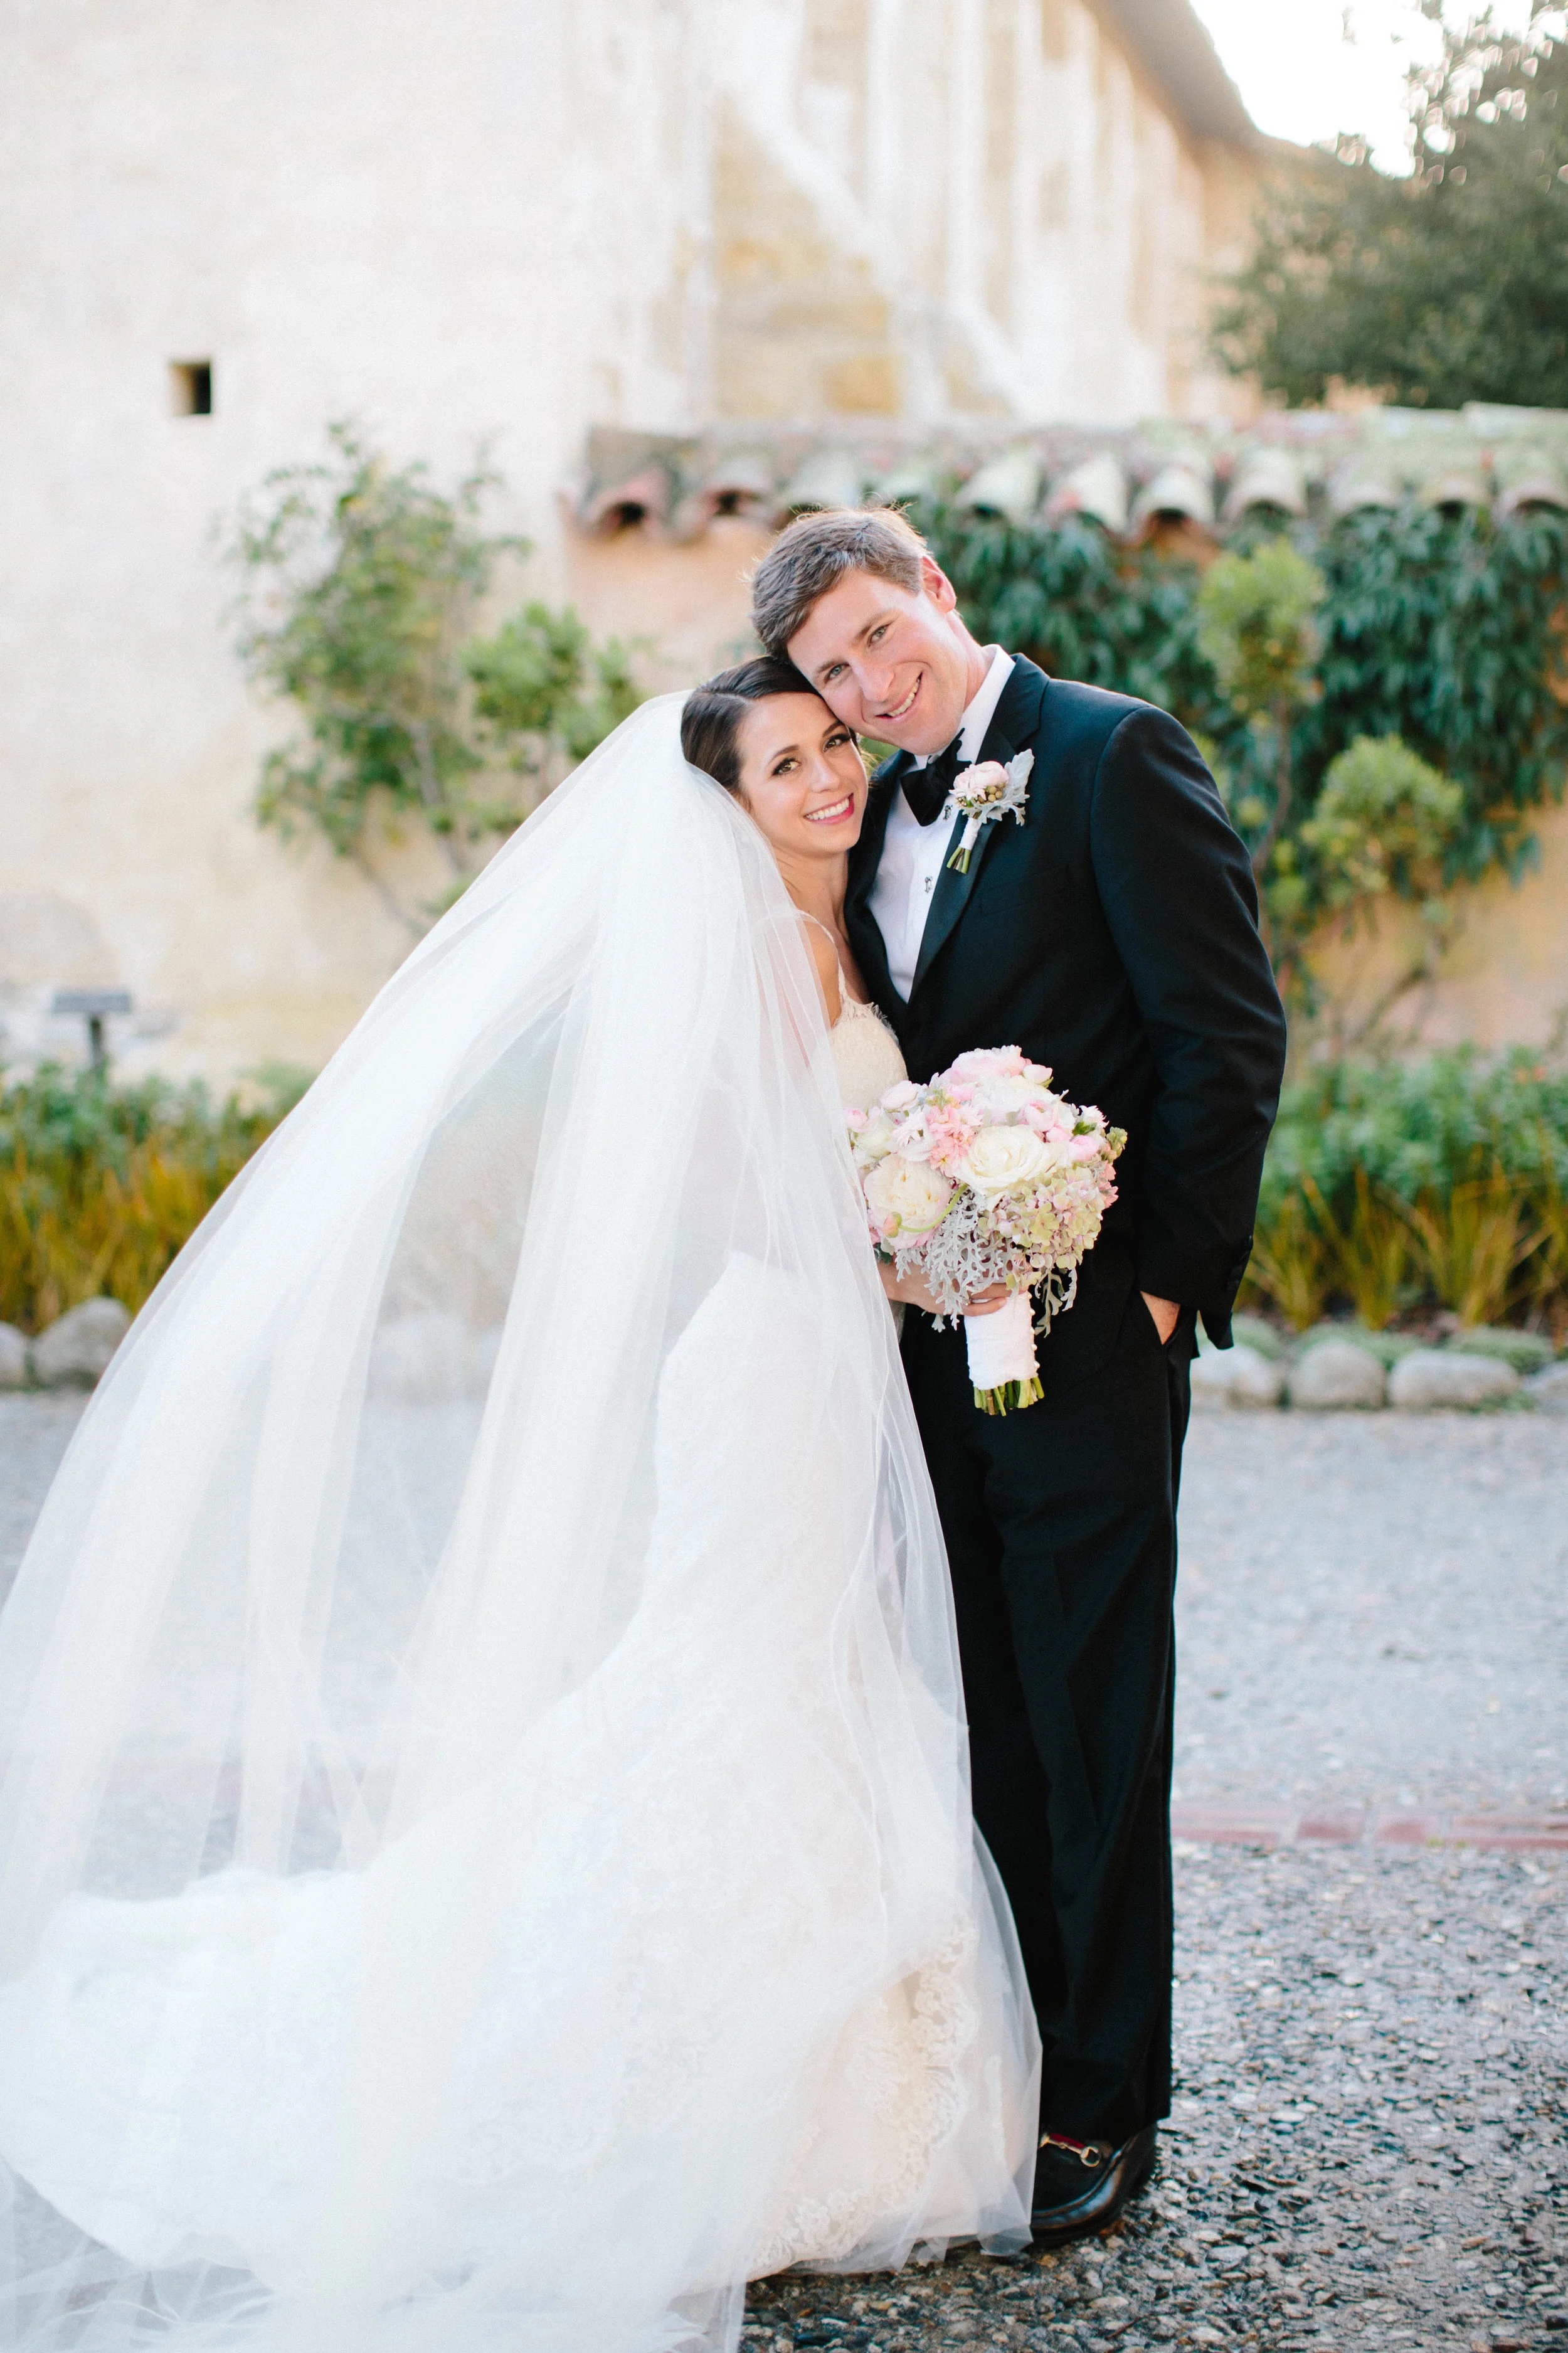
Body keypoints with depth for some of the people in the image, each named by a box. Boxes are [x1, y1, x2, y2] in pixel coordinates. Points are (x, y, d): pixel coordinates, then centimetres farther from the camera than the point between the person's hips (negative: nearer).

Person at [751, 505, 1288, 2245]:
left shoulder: (1114, 754, -8)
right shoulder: (882, 818, 14)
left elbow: (1229, 1033, -12)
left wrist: (1172, 1278, -13)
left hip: (1085, 1337, -7)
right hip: (933, 1336, 7)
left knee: (1093, 1732, 2)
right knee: (985, 1728, 14)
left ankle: (1103, 2101, 15)